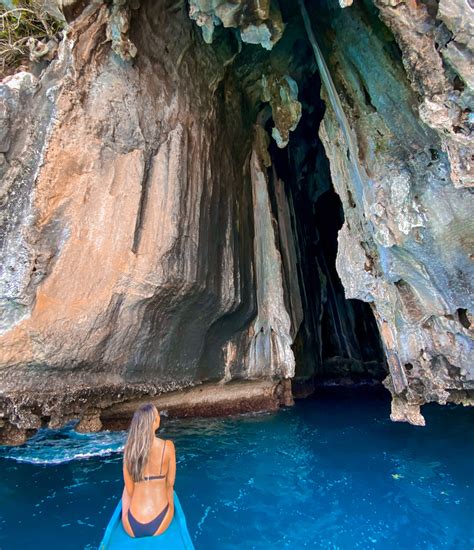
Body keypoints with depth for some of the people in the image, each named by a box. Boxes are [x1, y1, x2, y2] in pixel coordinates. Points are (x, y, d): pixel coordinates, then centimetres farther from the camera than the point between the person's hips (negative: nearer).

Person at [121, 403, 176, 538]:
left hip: (132, 528, 1)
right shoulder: (167, 446, -15)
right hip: (159, 526, -1)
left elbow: (129, 489, 1)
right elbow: (170, 483, -2)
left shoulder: (128, 448, -9)